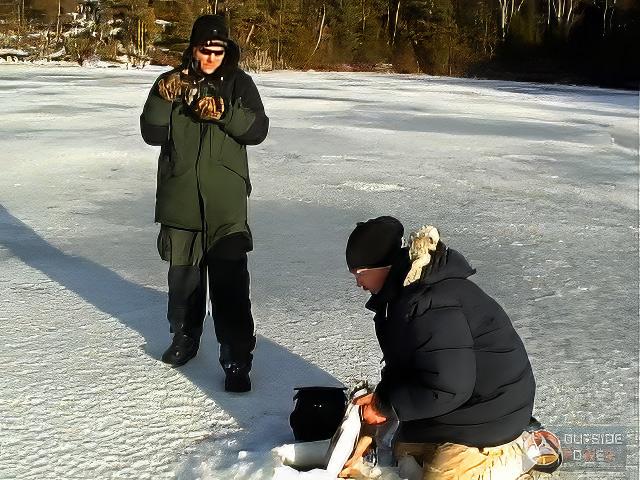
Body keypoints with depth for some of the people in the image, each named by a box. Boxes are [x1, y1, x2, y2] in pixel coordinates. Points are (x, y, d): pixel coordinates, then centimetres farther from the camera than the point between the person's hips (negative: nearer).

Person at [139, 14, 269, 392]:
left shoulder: (238, 82, 1)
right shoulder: (172, 82, 5)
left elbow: (258, 130, -7)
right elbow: (153, 134, 0)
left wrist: (223, 113, -22)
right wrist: (163, 99, -16)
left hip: (226, 203, -2)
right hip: (180, 198, 3)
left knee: (230, 282, -6)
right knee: (183, 274, 16)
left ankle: (237, 359, 2)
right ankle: (185, 337, 36)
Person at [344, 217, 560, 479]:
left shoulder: (429, 307, -32)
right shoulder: (407, 290, 2)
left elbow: (446, 389, -31)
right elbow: (401, 364, 12)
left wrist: (385, 406, -20)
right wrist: (381, 396, -4)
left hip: (490, 406, -10)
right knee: (404, 450, 20)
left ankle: (519, 452, 7)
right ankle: (509, 435, 21)